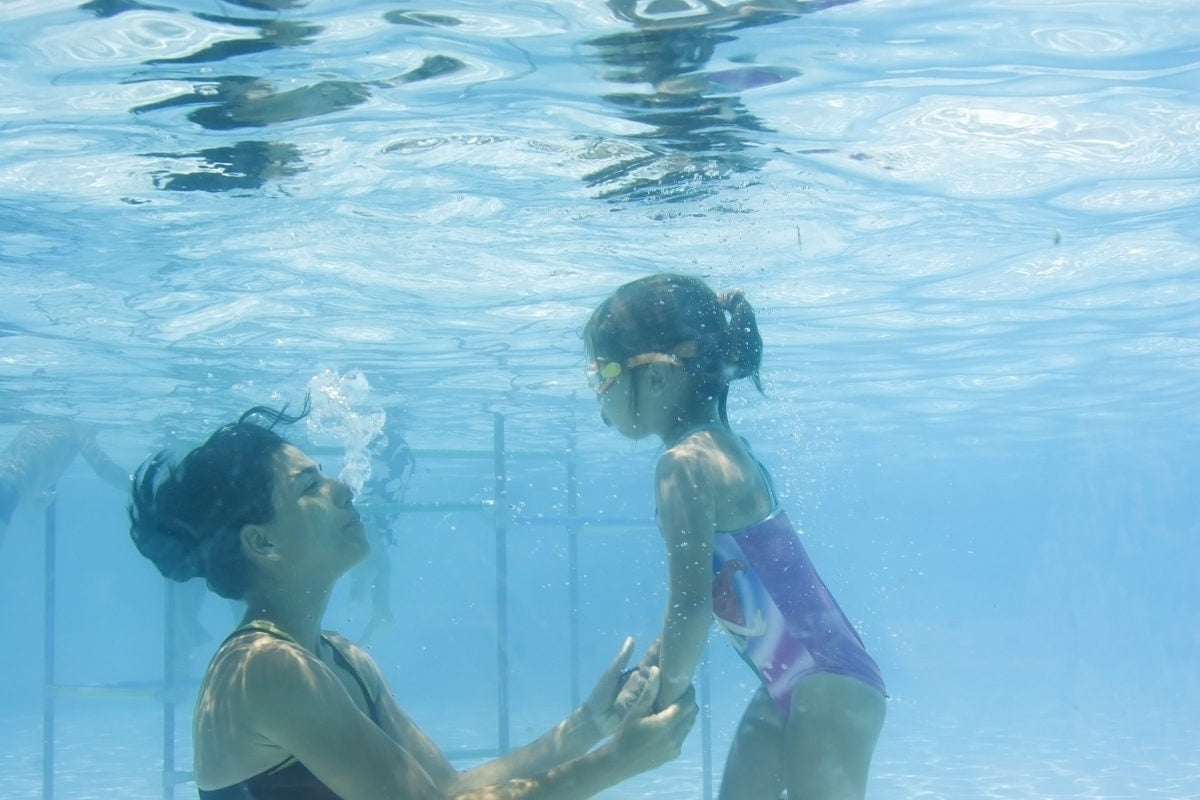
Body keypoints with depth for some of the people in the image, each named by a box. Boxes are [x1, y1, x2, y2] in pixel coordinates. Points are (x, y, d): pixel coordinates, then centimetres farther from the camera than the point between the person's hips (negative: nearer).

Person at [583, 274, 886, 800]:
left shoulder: (685, 465, -17)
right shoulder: (719, 452, 12)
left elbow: (692, 606, -23)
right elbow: (695, 603, 17)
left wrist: (663, 702, -11)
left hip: (828, 688, -11)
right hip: (789, 688, 11)